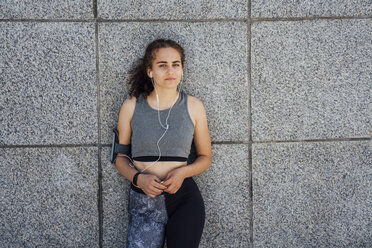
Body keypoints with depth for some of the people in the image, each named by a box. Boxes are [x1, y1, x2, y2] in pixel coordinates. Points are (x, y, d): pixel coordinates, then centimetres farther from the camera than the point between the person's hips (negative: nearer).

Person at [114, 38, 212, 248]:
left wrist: (182, 172, -9)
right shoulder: (131, 106, 2)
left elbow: (206, 158, 10)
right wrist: (138, 178, -11)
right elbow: (120, 156, 9)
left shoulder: (193, 106, 2)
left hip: (185, 199, 0)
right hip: (144, 203, 0)